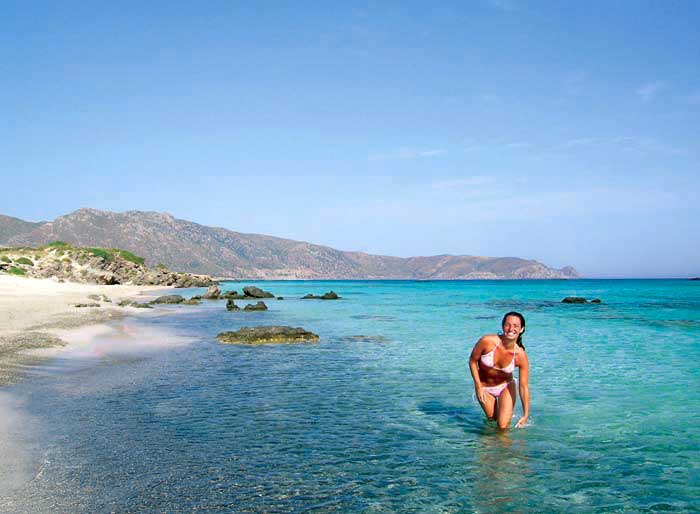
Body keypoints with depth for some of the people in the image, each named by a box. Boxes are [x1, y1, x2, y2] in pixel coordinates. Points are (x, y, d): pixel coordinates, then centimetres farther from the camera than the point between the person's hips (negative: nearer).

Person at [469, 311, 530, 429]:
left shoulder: (520, 355, -25)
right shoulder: (487, 341, -28)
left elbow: (524, 387, -20)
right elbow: (473, 361, -12)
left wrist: (526, 415, -21)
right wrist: (478, 387, -13)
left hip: (506, 387, 0)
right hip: (484, 387, 1)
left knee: (503, 427, -2)